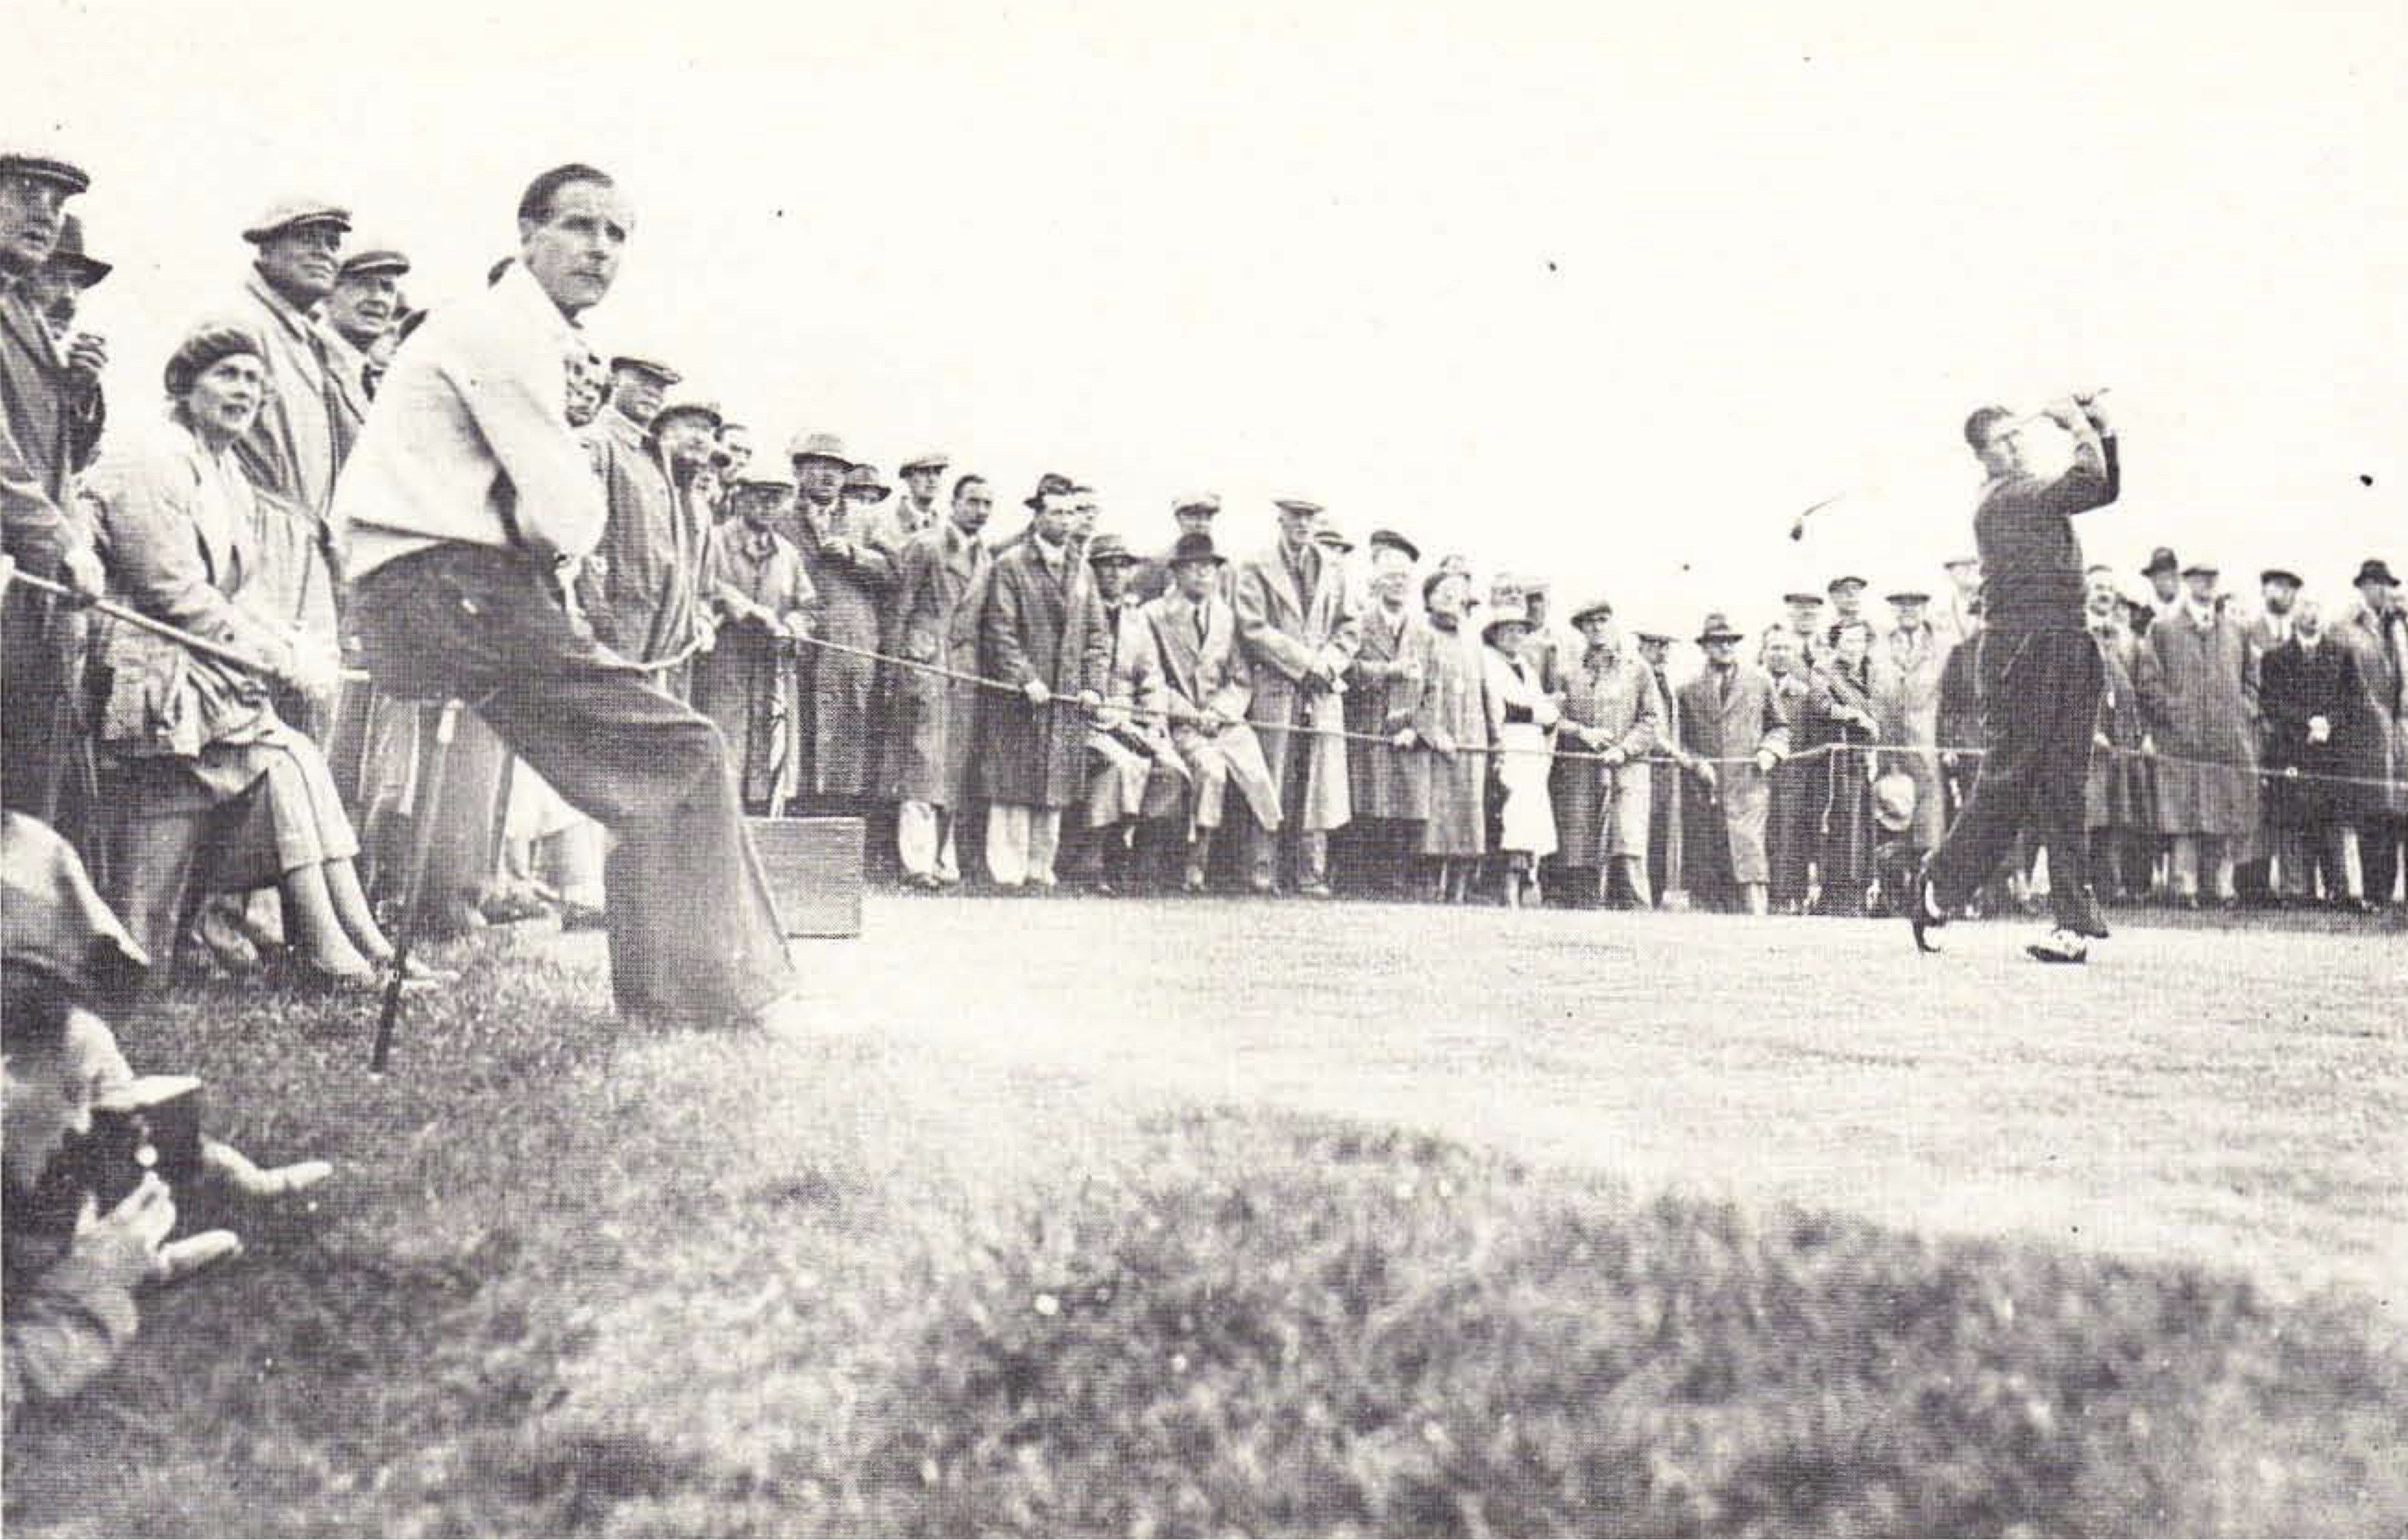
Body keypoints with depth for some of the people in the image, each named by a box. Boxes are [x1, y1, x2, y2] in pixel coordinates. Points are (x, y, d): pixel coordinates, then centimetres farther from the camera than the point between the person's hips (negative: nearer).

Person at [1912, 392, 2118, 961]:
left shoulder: (2035, 493, 19)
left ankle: (2076, 923, 2)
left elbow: (2103, 491, 29)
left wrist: (2104, 431, 17)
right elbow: (2085, 486, -19)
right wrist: (2080, 428, -5)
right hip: (2022, 651, -8)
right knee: (2006, 785, -4)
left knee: (2062, 790, 4)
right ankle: (1936, 889, 13)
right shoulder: (2002, 499, -9)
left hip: (2066, 650, 8)